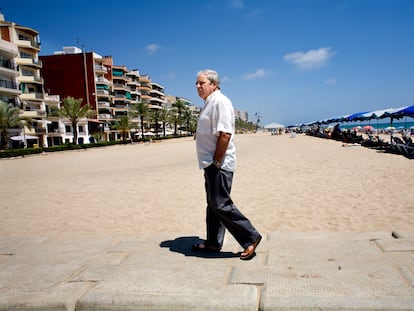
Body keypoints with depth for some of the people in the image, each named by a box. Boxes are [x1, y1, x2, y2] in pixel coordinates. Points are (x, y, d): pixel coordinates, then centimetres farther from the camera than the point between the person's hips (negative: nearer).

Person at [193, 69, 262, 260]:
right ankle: (213, 243, 28)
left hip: (219, 164, -10)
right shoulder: (209, 103, 19)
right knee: (212, 205, 16)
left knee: (221, 205, -8)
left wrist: (216, 162, -21)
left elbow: (225, 134, -23)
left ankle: (251, 238, 3)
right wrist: (211, 163, 18)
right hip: (211, 164, 10)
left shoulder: (220, 102, -13)